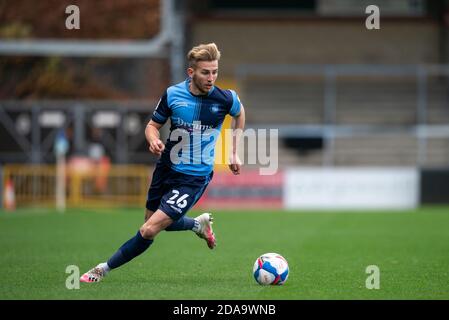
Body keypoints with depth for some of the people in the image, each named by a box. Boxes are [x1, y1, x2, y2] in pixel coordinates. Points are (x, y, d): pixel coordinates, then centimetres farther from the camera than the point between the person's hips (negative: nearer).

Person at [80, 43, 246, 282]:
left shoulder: (225, 99, -12)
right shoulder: (173, 94, -10)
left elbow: (239, 113, 12)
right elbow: (153, 125, 3)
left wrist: (234, 153, 13)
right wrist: (153, 139, -20)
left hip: (194, 178, -4)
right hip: (166, 169, 4)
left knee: (150, 230, -13)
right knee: (158, 222, 23)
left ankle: (104, 269, 2)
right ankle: (199, 224, 51)